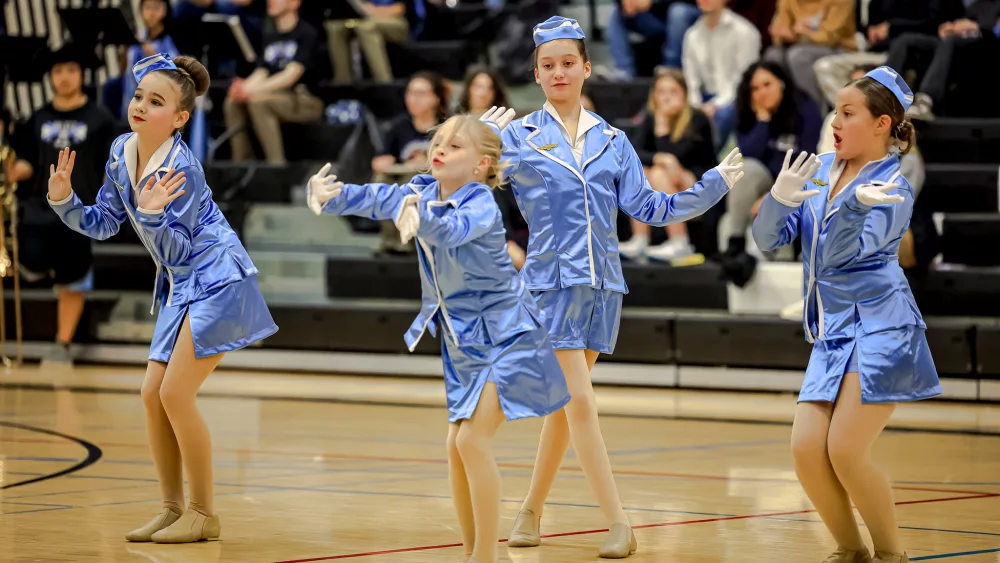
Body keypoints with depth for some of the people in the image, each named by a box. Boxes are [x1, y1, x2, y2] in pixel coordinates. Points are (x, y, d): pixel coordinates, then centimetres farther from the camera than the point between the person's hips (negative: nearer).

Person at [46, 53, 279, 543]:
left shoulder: (181, 169, -23)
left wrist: (153, 215, -37)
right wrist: (63, 200, -6)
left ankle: (203, 513, -1)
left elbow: (175, 252, -22)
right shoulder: (122, 152, 1)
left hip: (216, 282, -9)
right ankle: (172, 508, 15)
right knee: (152, 394, 6)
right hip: (180, 287, 9)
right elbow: (102, 225, 9)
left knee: (175, 393, -11)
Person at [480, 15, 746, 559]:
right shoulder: (518, 136, 1)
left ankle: (531, 511, 24)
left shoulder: (612, 141, 10)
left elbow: (647, 207, 10)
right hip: (551, 282, -4)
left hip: (601, 284, 4)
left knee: (565, 405, 10)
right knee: (578, 400, -11)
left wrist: (715, 184, 4)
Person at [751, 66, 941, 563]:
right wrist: (779, 198, -18)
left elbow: (840, 252, -22)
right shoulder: (821, 170, 10)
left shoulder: (893, 189, -8)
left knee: (845, 451, -13)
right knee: (806, 449, -5)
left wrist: (855, 204, -40)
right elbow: (769, 238, 3)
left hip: (877, 330, -6)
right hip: (831, 334, 6)